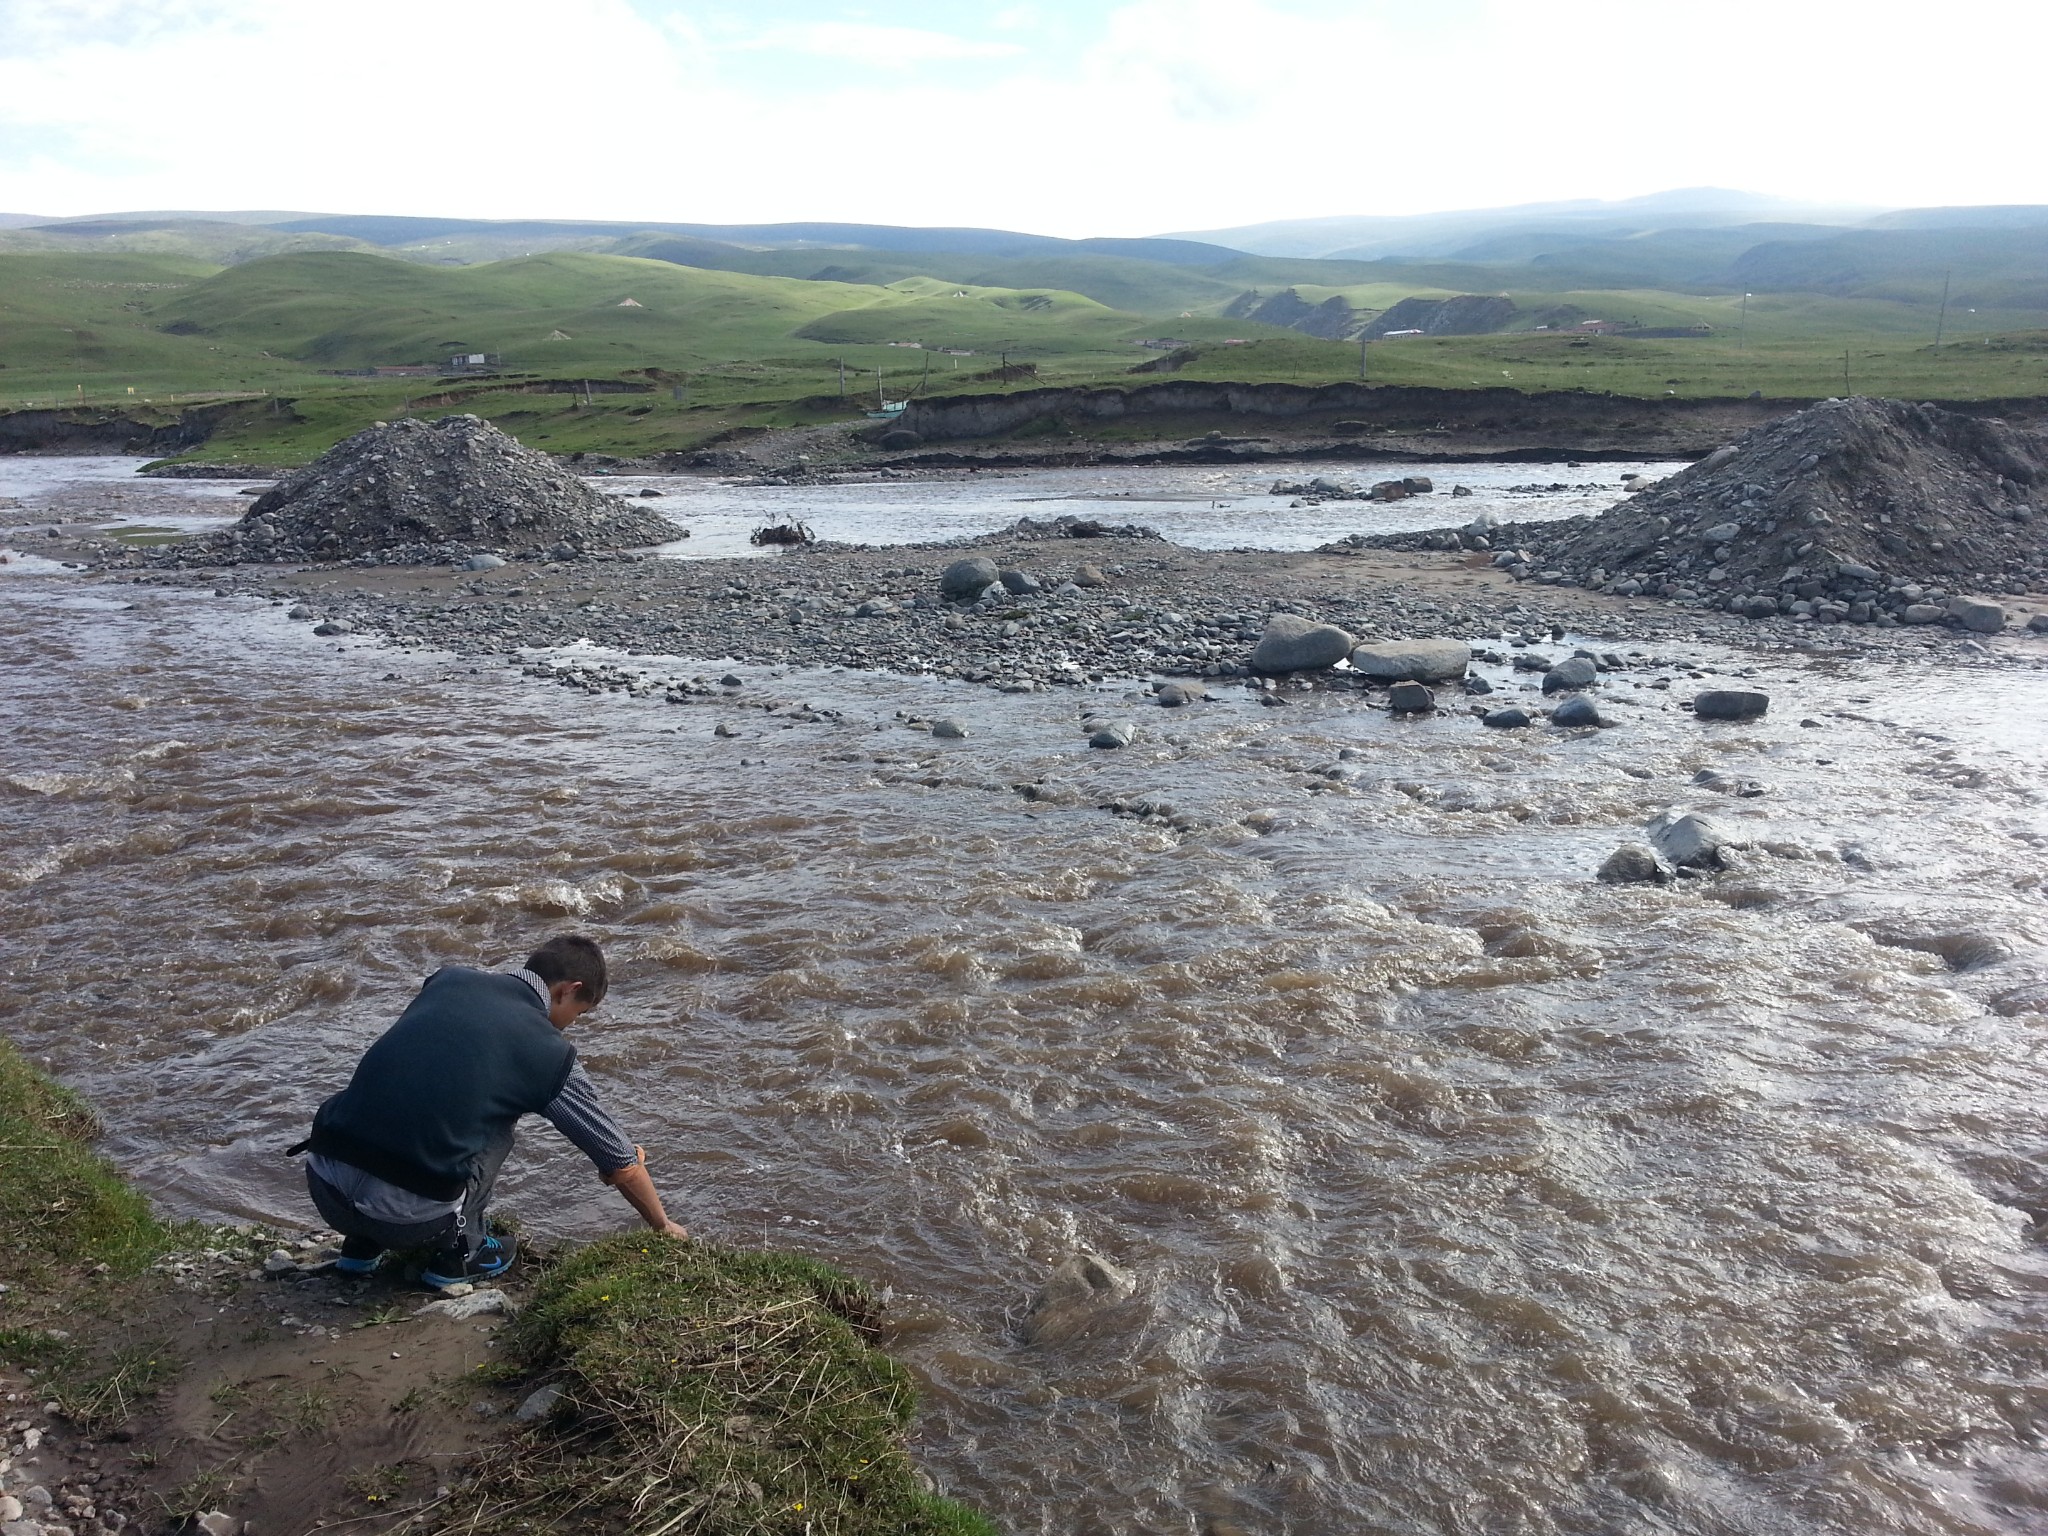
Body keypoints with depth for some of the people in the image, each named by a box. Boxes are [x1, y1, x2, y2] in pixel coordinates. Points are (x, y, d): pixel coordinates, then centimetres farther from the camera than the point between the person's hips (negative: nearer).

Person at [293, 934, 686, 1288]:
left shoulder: (448, 978, 11)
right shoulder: (551, 1054, 0)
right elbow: (622, 1167, 10)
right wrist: (663, 1226, 30)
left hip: (322, 1186, 5)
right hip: (406, 1218, -4)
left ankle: (360, 1245, 28)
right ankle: (457, 1252, 14)